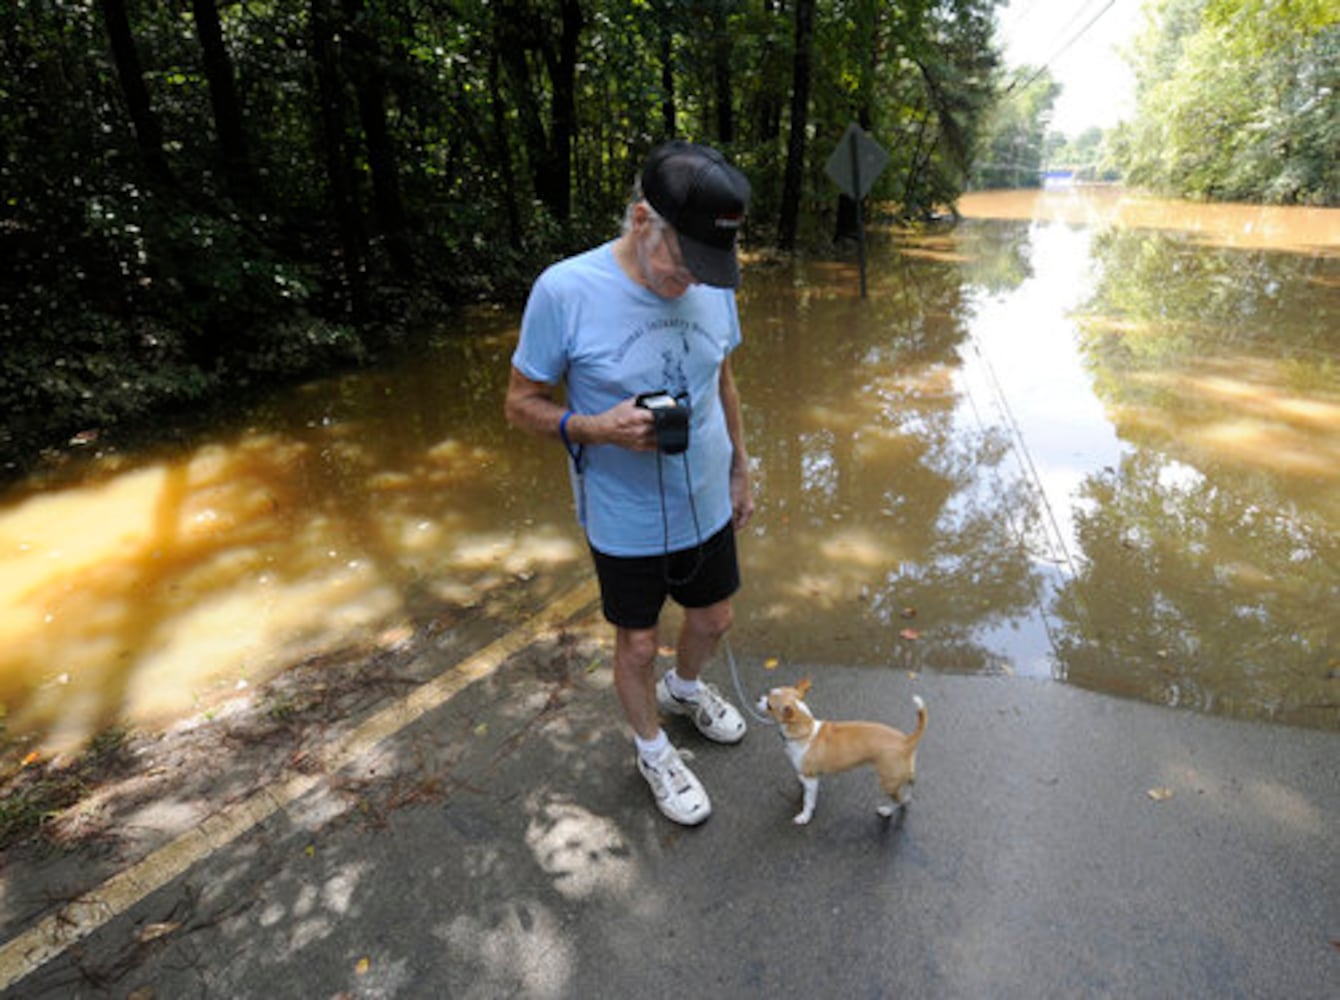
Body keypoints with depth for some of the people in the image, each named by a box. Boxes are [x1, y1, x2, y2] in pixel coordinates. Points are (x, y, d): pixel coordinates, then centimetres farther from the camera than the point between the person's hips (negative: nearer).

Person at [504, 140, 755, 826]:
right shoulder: (565, 291, -22)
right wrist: (596, 427, -31)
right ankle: (653, 750, 45)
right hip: (625, 524, -4)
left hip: (706, 507, 5)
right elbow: (522, 404, -12)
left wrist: (740, 472, 14)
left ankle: (684, 688, 58)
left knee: (713, 620, 23)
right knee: (638, 645, 15)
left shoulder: (712, 286, -7)